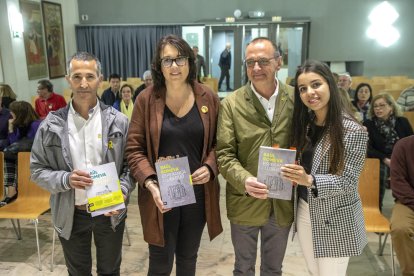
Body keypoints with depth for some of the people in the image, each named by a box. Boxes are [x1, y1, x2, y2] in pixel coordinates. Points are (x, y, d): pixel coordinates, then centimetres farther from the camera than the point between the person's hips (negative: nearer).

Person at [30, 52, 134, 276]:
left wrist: (122, 191, -20)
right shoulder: (51, 124, -7)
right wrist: (65, 179, -21)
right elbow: (37, 171, -2)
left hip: (110, 211, 0)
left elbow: (130, 164, -3)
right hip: (71, 215, 1)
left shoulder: (118, 121, -7)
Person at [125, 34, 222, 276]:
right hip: (161, 196, -2)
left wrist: (209, 167, -14)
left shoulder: (208, 98, -2)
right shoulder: (146, 99, -7)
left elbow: (218, 142, 5)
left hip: (198, 194, 2)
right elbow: (134, 149, -6)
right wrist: (150, 183, -19)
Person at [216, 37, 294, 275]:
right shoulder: (231, 104, -8)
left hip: (283, 203, 2)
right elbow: (224, 154, -10)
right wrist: (244, 180, -26)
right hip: (244, 203, -1)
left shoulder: (296, 99, -3)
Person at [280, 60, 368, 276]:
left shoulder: (353, 131, -18)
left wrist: (310, 180, -34)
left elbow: (347, 181, -20)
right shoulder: (304, 124, 1)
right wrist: (295, 176, -10)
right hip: (304, 213, 6)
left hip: (335, 221, -5)